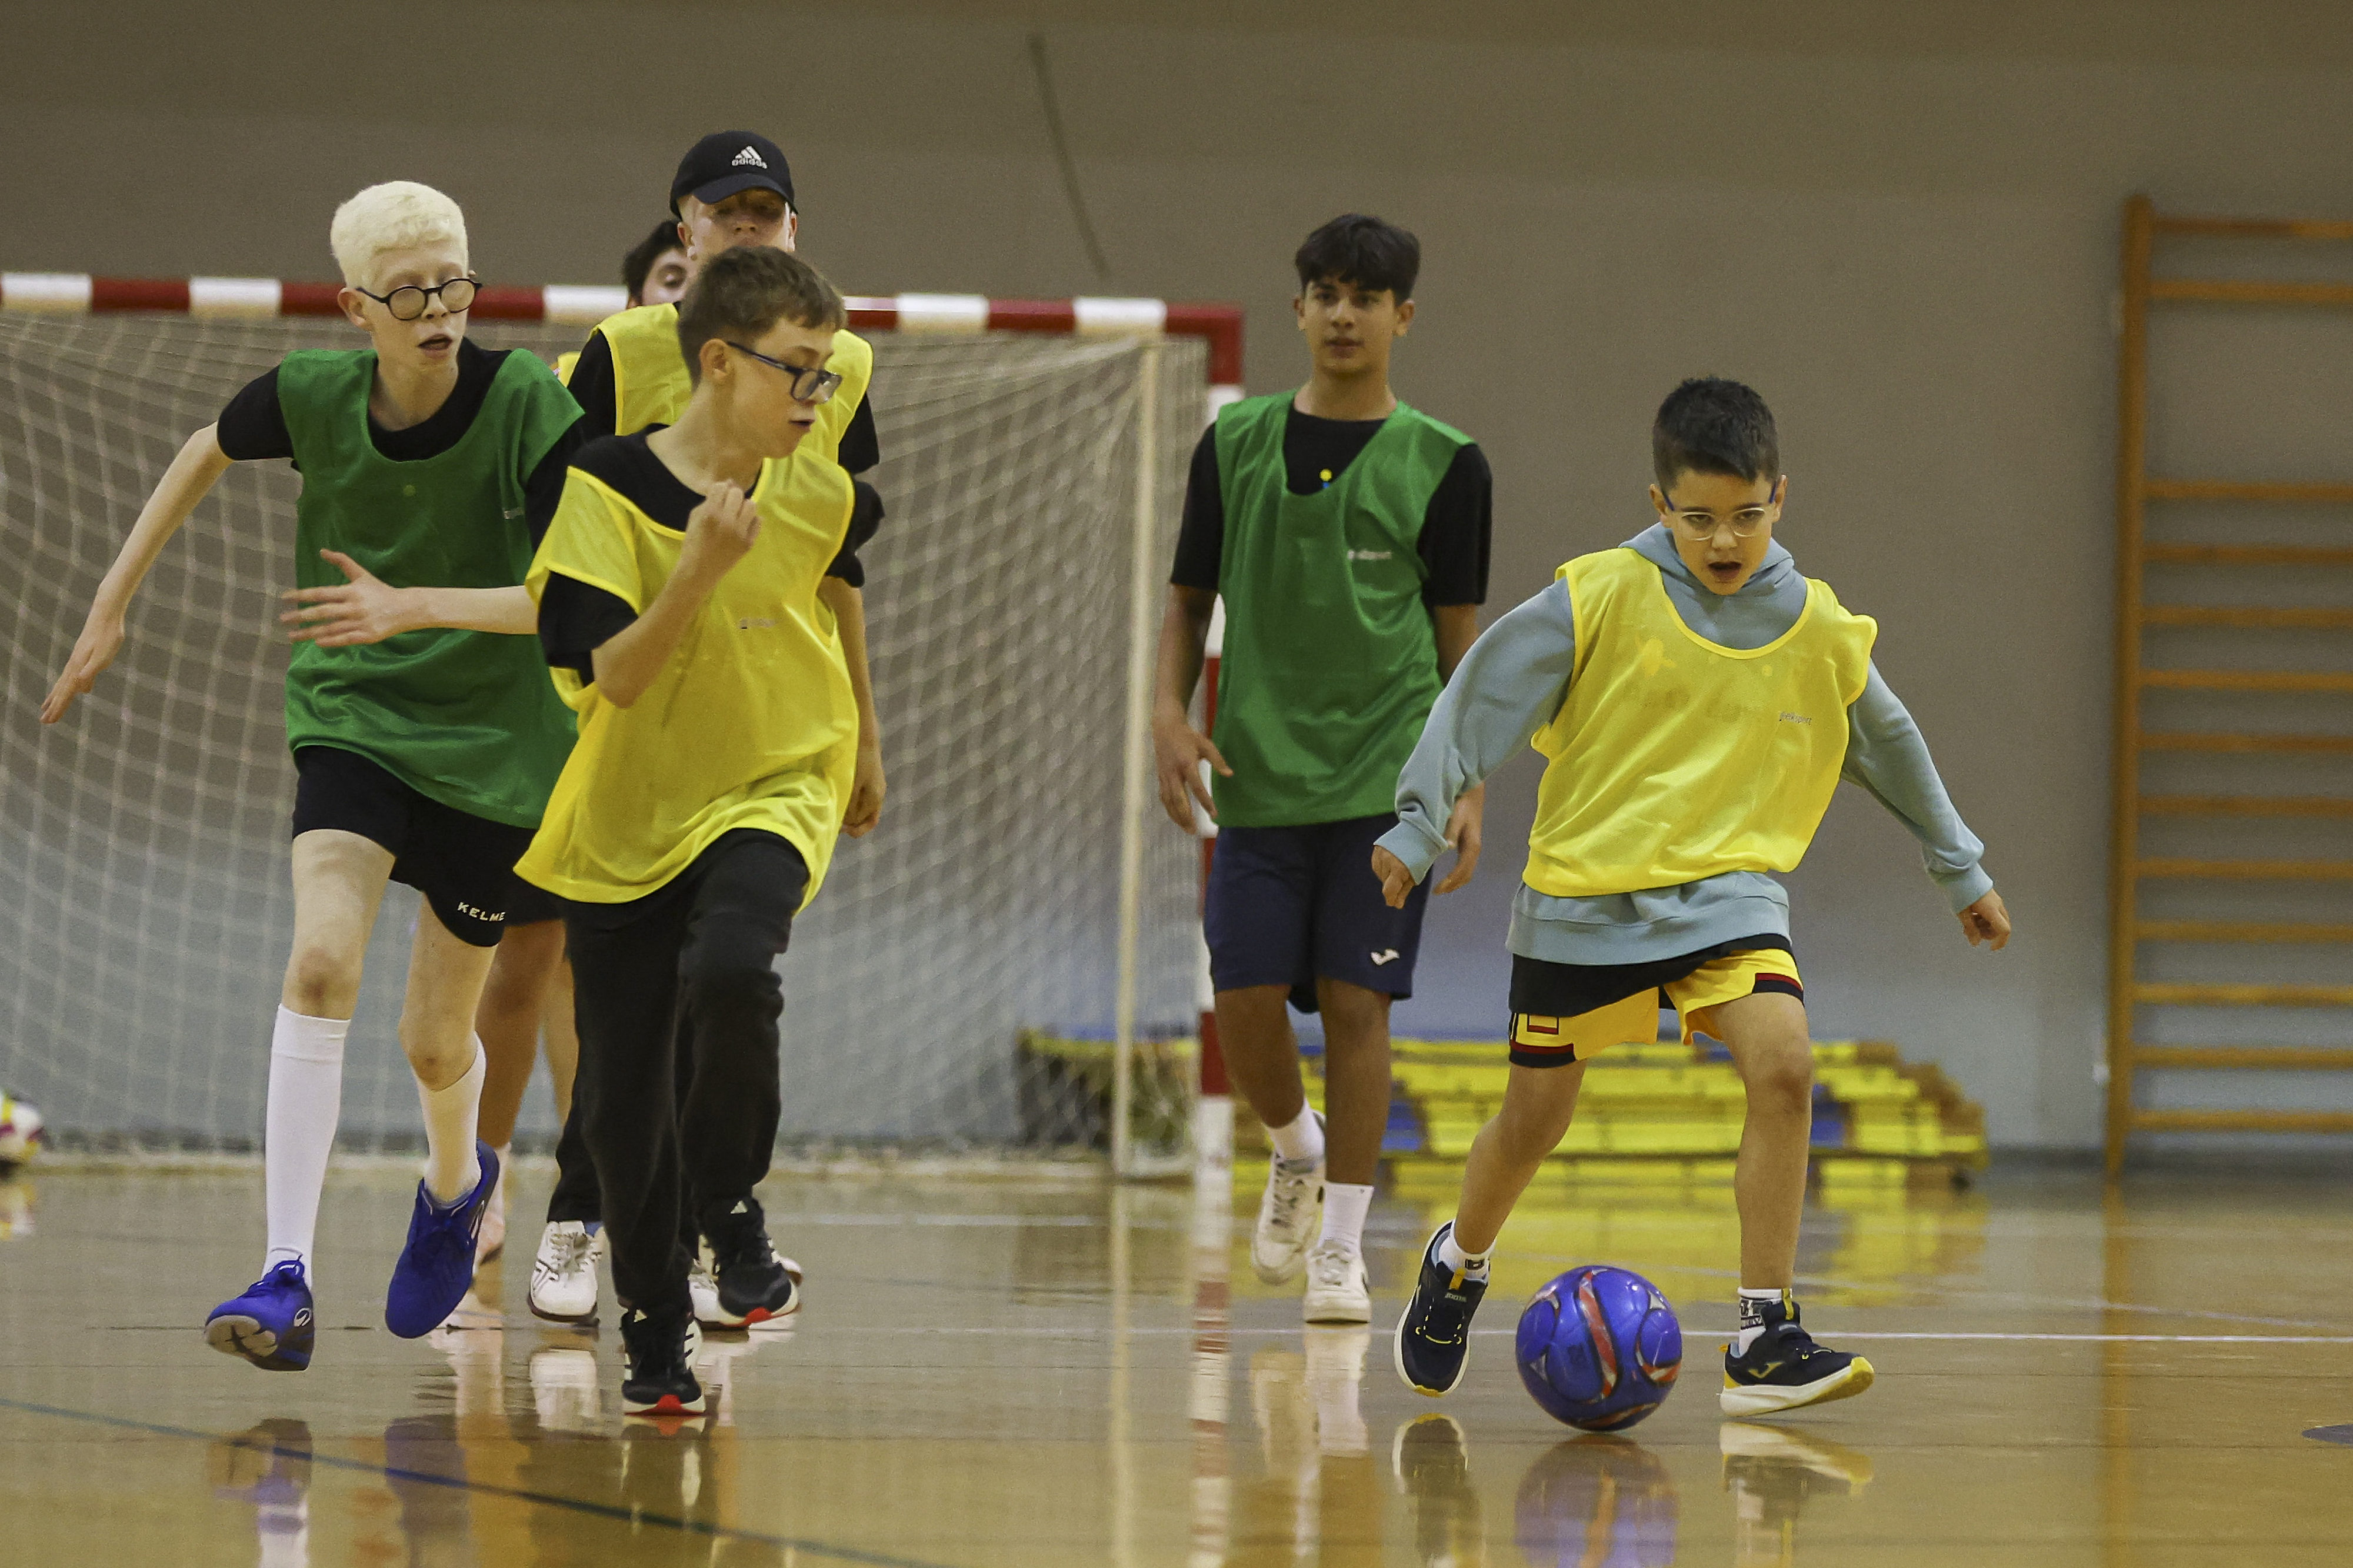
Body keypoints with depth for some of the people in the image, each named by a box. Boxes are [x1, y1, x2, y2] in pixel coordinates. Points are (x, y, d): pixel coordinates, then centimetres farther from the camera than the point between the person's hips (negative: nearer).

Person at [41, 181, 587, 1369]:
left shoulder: (526, 405, -20)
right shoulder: (312, 396, -12)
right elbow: (206, 457, 11)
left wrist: (417, 607, -34)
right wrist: (111, 605, 12)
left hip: (494, 743, -1)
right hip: (352, 720, 1)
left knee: (435, 1040, 9)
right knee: (321, 962, -24)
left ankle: (455, 1179, 47)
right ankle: (285, 1282, -26)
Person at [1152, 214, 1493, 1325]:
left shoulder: (1443, 464, 3)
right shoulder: (1236, 446, 7)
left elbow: (1460, 638, 4)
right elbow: (1190, 598, 12)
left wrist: (1468, 788, -2)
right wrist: (1170, 714, -4)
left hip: (1387, 775, -2)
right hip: (1258, 774, 2)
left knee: (1355, 1003, -5)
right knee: (1245, 1001, -2)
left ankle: (1341, 1247, 2)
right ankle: (1296, 1151, 29)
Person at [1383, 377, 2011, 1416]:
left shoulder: (1820, 631, 0)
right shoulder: (1601, 599, -10)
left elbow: (1891, 748, 16)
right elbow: (1486, 697, -4)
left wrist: (1962, 872, 25)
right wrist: (1419, 824, -8)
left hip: (1727, 889, 1)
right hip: (1583, 892, -1)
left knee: (1783, 1065, -23)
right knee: (1535, 1117, 8)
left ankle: (1765, 1341, -20)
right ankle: (1457, 1268, 41)